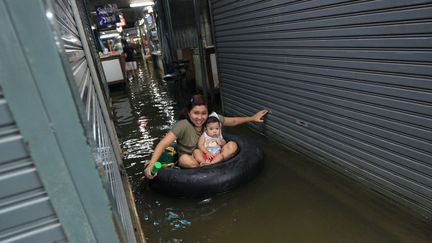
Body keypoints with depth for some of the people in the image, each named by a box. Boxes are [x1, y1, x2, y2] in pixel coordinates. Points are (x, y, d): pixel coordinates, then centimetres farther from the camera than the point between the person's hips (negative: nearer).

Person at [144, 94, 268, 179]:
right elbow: (163, 143, -32)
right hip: (189, 159, -4)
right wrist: (151, 164, -45)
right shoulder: (182, 125, -24)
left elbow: (232, 121, 6)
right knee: (184, 159, -39)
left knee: (232, 145, -18)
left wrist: (252, 118, 6)